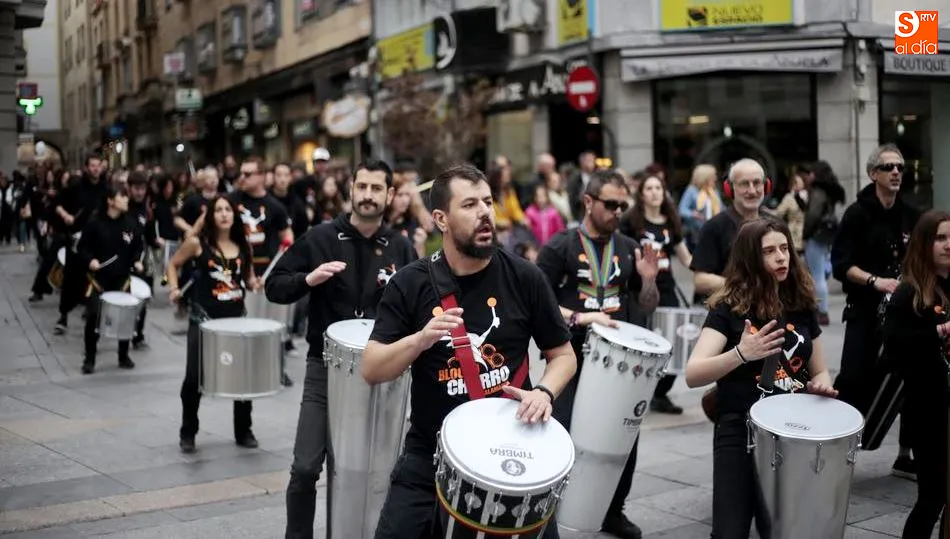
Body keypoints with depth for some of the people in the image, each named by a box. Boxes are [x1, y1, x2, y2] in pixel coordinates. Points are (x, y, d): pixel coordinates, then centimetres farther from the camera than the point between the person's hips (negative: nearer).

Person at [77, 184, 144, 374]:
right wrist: (89, 260, -20)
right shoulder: (95, 223, -10)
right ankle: (89, 360, 7)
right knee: (93, 317, -5)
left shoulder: (131, 224, 0)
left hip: (122, 278, 3)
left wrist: (136, 261, -3)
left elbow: (137, 246, 13)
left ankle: (124, 356, 23)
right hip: (98, 278, -3)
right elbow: (82, 247, -3)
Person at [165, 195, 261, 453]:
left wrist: (257, 284, -5)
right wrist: (174, 288, -8)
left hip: (235, 318, 3)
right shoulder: (197, 242, -4)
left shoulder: (243, 246, 6)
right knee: (194, 377, -4)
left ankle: (243, 432, 21)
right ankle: (187, 434, 13)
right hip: (203, 318, -3)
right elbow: (173, 264, 7)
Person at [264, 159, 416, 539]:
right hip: (326, 366, -1)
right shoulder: (320, 238, -3)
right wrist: (308, 279, -19)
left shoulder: (401, 249, 2)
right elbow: (274, 287, -1)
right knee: (306, 467, -4)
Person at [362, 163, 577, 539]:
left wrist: (545, 392, -17)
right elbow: (371, 371, -8)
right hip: (430, 453, 0)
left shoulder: (524, 278, -6)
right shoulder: (410, 284, -7)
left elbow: (563, 354, 4)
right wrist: (420, 339, -25)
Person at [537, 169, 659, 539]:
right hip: (571, 358, -5)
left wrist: (648, 281, -6)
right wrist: (578, 318, -23)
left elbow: (646, 307, 14)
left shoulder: (628, 249, 9)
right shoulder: (560, 247, -6)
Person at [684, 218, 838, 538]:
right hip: (740, 433, -4)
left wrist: (820, 385, -4)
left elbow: (819, 371, 20)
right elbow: (692, 376, -17)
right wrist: (741, 353, -32)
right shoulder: (729, 309, -5)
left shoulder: (803, 307, 8)